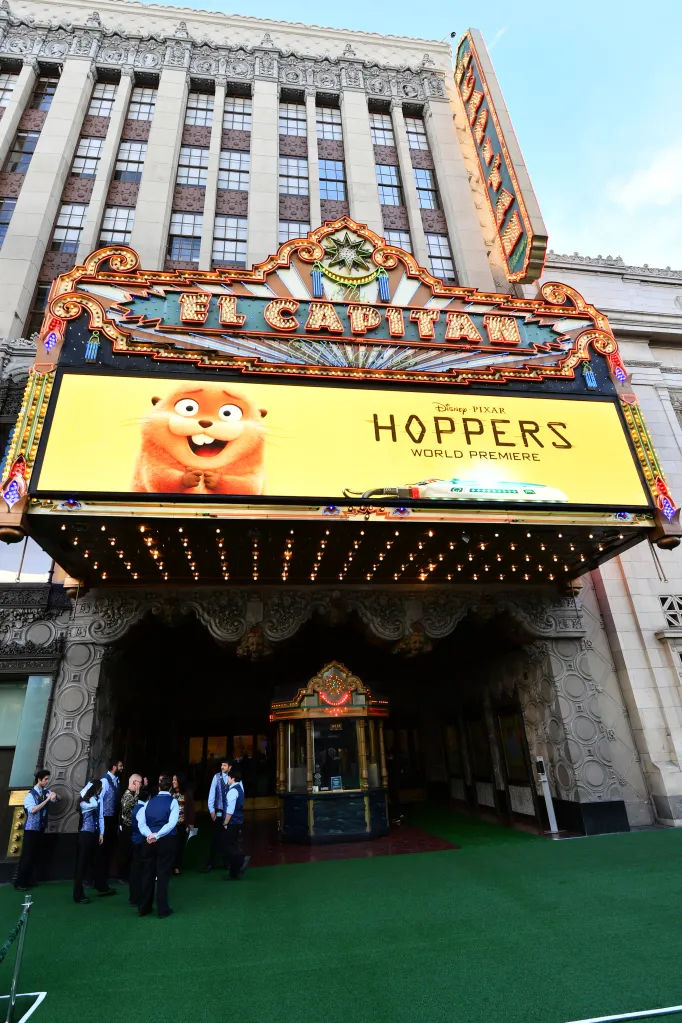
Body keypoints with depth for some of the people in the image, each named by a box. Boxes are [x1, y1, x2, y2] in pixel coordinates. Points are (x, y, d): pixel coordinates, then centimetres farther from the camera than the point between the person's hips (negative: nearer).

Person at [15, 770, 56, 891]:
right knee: (27, 856, 0)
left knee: (38, 855, 12)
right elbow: (33, 809, -25)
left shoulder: (46, 791, 1)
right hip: (31, 829, -5)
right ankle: (19, 883, 14)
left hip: (41, 828, 5)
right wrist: (47, 799, -28)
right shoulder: (31, 794, -13)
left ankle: (28, 880, 26)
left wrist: (53, 796, -33)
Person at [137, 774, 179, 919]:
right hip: (166, 842, -4)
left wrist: (149, 835, -12)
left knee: (147, 873, 14)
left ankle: (143, 908, 25)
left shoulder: (149, 801, 9)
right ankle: (162, 909, 12)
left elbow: (141, 823, 0)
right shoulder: (173, 801, -4)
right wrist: (157, 835, -14)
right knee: (163, 874, 4)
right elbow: (172, 823, -16)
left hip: (149, 841, 4)